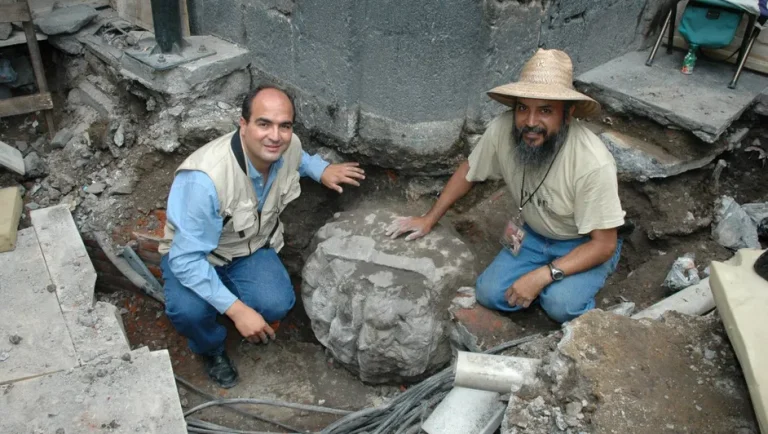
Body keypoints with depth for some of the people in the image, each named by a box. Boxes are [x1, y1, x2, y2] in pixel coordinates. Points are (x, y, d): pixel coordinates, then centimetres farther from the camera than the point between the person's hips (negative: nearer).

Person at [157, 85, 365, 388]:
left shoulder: (289, 146, -20)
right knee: (188, 311, -33)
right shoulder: (203, 179, -39)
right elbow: (187, 259, -34)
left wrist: (321, 170, -3)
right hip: (192, 252, -3)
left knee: (277, 305, -24)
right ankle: (211, 348, 4)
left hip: (252, 244, 4)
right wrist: (236, 309, -35)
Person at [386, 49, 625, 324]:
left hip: (585, 245, -4)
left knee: (561, 304, -29)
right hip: (533, 235, 4)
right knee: (489, 294, -12)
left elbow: (604, 244, -24)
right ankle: (555, 285, 13)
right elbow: (468, 172, -2)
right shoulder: (502, 129, -23)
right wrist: (429, 219, 0)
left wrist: (542, 276, -33)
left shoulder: (593, 164, -34)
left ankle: (572, 288, 6)